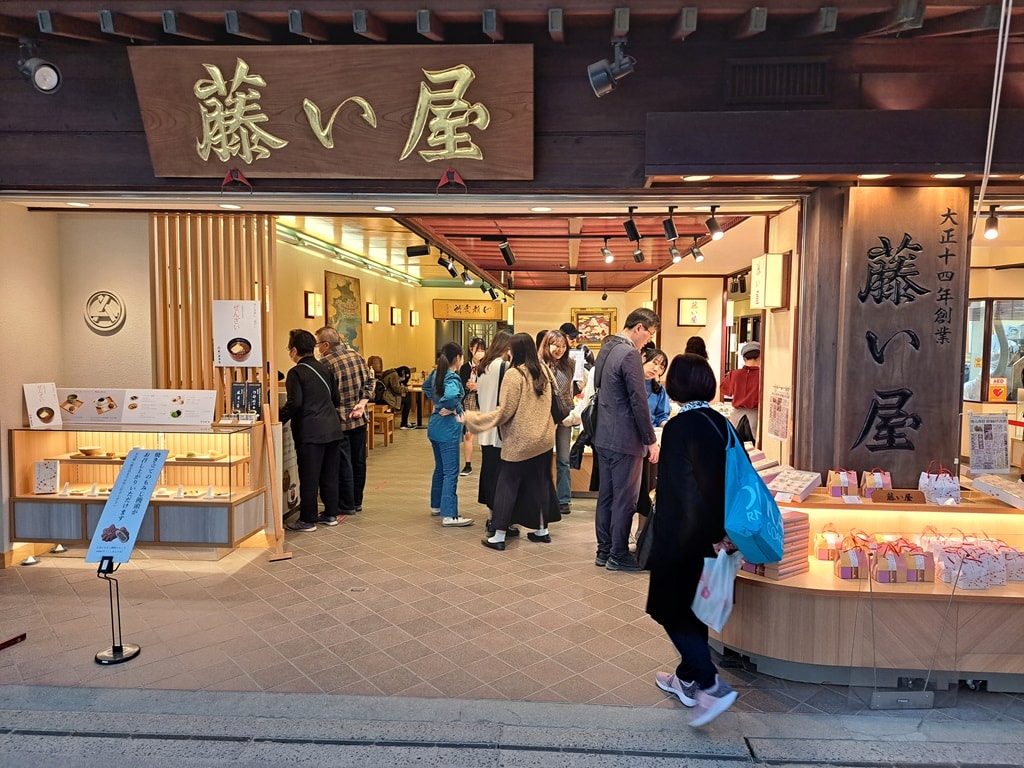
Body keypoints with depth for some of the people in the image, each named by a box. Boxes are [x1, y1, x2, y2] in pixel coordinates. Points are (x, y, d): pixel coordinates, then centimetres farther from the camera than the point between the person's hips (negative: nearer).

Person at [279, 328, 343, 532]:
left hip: (310, 432, -7)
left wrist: (279, 418, -7)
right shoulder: (325, 369, 12)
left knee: (309, 477, 1)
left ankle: (307, 520, 8)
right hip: (333, 429, 7)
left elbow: (295, 403, -18)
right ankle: (331, 514, 23)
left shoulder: (296, 373, -9)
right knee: (329, 475, 14)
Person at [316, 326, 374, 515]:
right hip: (359, 419, 7)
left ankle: (346, 505, 11)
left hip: (340, 420, -6)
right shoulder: (357, 356, 5)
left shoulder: (326, 363, -16)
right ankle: (357, 502, 23)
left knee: (343, 463, 3)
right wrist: (362, 403, -4)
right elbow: (369, 381, 4)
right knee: (358, 461, 12)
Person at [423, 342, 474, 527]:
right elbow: (451, 396, -39)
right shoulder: (453, 377, -19)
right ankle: (449, 516, -5)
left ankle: (436, 506, 31)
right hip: (448, 428, -9)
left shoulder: (436, 373, 7)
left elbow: (426, 387, 27)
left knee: (440, 468, 20)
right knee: (451, 472, -6)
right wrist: (451, 409, -20)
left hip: (435, 426, 9)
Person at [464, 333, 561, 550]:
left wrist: (473, 418, -12)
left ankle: (499, 536, 5)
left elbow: (505, 412, -17)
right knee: (540, 484, 14)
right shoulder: (543, 371, 6)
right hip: (543, 438, 7)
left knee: (507, 486, 1)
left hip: (519, 441, -6)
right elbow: (550, 404, 15)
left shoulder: (513, 374, -15)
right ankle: (542, 530, 23)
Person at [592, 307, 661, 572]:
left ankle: (604, 551, 22)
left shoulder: (607, 349, 11)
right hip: (625, 439, -9)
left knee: (606, 495, 14)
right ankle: (618, 555, 11)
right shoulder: (630, 354, -18)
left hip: (603, 436, 9)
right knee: (625, 499, 2)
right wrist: (651, 441, -11)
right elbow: (639, 401, -19)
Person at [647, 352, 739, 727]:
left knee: (669, 609, 8)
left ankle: (711, 685, 2)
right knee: (692, 605, 21)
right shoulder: (720, 423, 3)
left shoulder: (679, 427, -20)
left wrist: (714, 535, -14)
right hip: (711, 536, 8)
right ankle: (687, 678, 35)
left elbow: (681, 488, -22)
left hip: (683, 538, -8)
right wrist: (726, 530, 5)